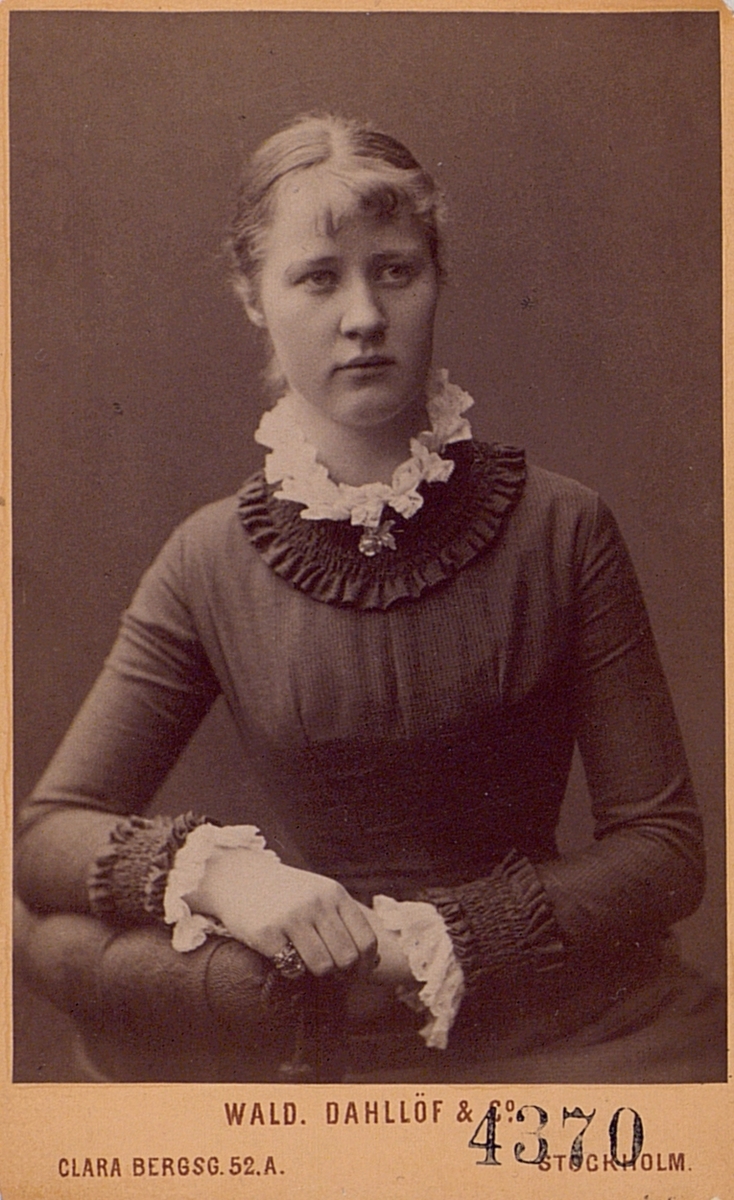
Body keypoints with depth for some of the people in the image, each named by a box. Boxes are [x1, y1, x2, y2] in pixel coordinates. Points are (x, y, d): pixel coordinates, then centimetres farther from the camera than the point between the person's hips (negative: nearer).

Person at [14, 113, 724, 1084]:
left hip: (557, 996, 0)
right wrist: (218, 868, -21)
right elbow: (46, 832, -1)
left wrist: (454, 936, -18)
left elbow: (664, 842, -4)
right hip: (302, 964, 0)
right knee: (51, 936, -23)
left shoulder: (561, 530, -5)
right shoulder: (214, 562, -2)